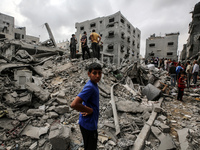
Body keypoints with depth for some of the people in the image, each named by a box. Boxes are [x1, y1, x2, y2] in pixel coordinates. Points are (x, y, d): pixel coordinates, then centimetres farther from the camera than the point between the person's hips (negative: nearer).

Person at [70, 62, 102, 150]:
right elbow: (73, 104, -36)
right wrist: (90, 110, -22)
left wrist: (87, 109, -4)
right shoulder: (90, 87, -28)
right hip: (88, 124, -8)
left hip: (91, 123, 8)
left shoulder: (94, 84, 0)